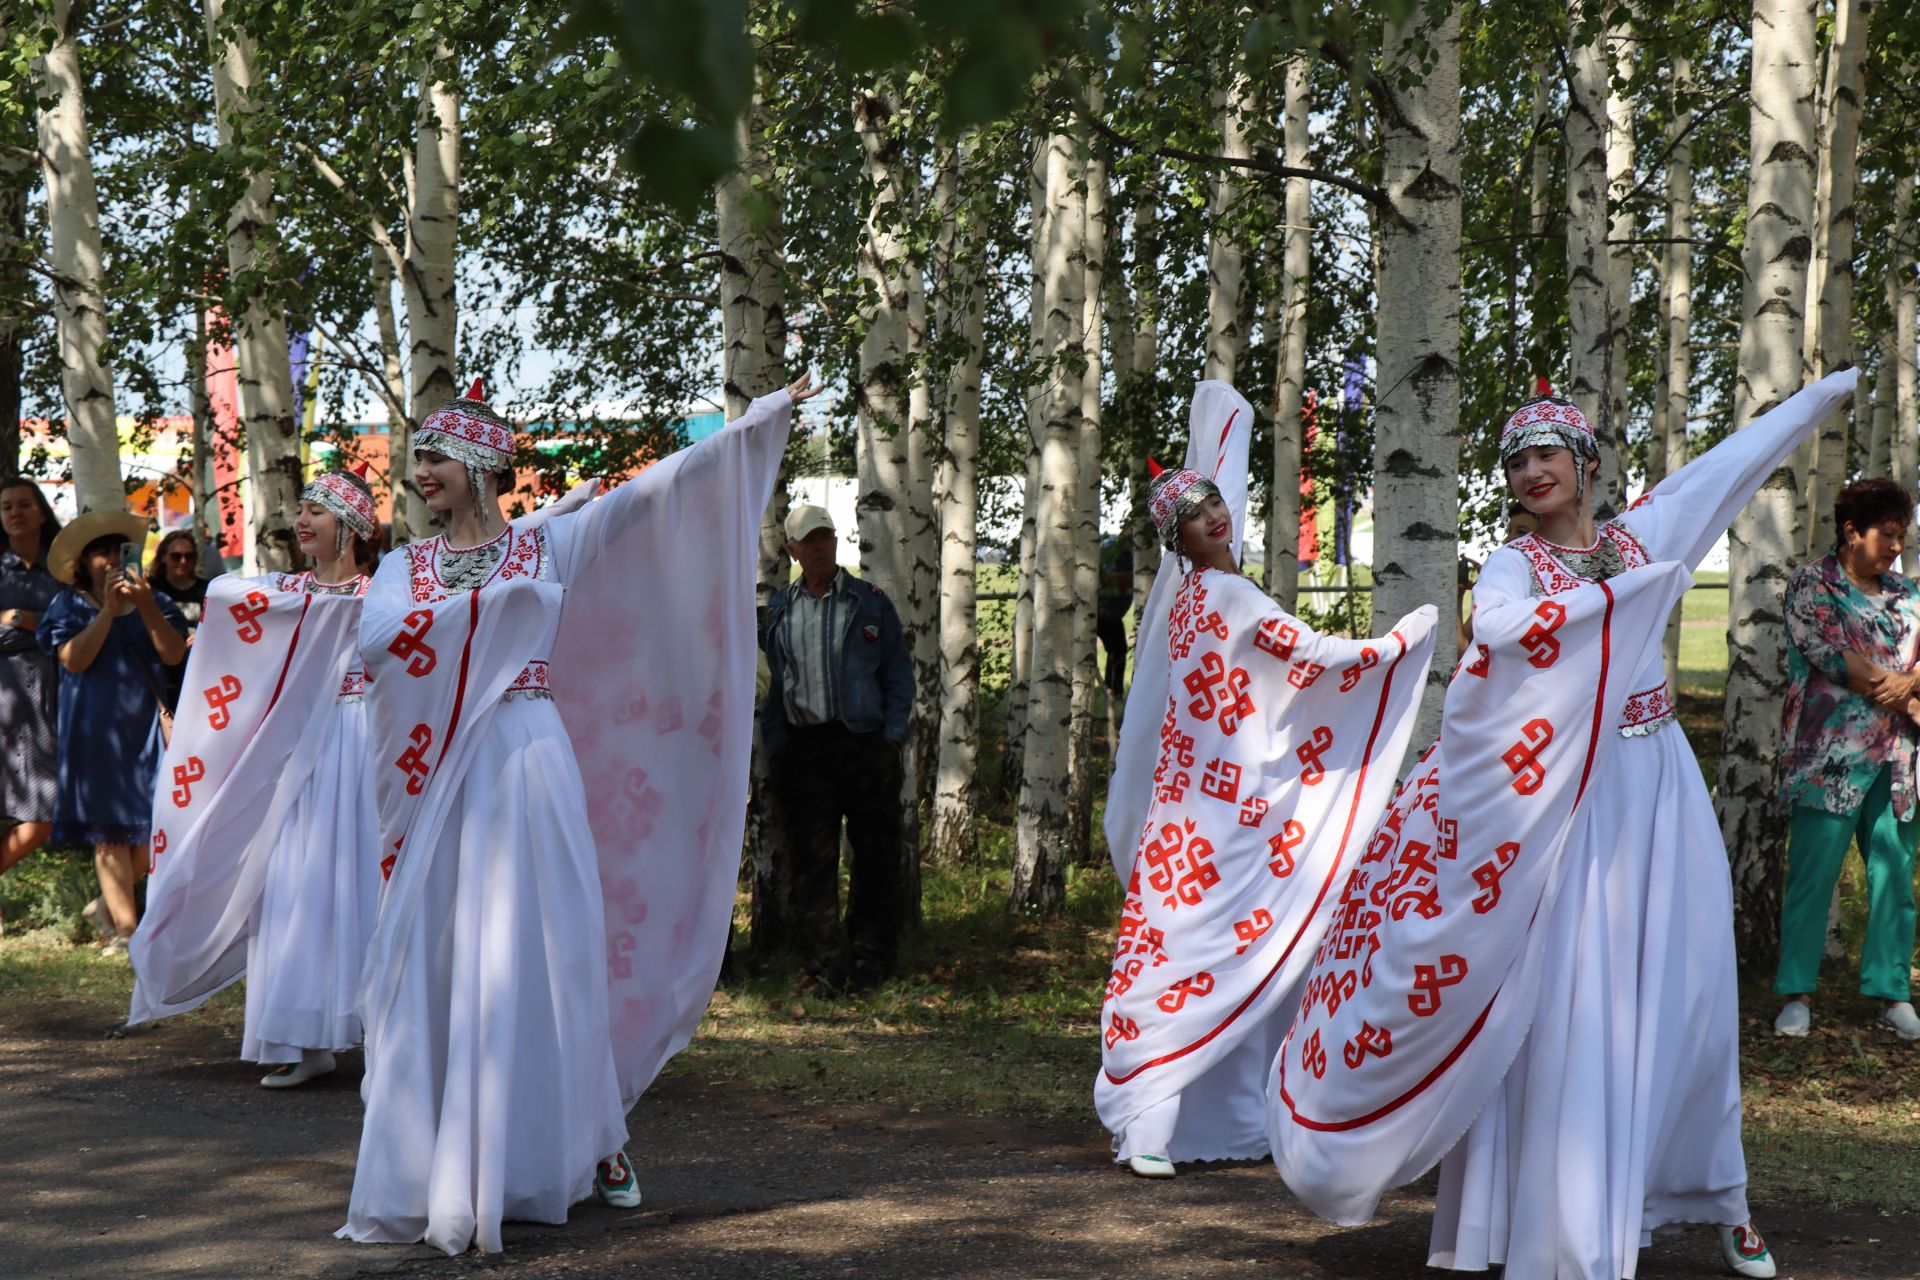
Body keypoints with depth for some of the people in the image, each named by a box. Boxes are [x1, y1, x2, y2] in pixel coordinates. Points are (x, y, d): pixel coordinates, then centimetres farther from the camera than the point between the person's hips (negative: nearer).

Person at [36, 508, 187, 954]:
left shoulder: (154, 601, 13)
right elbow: (74, 659, -11)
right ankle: (124, 927, -5)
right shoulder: (70, 605, 6)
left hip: (145, 723, 3)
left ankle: (110, 905, 20)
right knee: (109, 827, -7)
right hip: (96, 729, -3)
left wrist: (147, 607, -13)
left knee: (150, 825, -3)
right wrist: (109, 609, -14)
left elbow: (174, 654, -1)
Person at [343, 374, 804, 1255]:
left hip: (526, 768, -2)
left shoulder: (547, 544, 5)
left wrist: (758, 421, -6)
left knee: (540, 960, 0)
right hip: (440, 780, 2)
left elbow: (653, 490, -1)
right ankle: (445, 1166, 7)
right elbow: (376, 643, -9)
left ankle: (587, 1143, 12)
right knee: (440, 971, 0)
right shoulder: (404, 568, 10)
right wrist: (486, 606, -14)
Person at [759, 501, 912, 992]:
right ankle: (827, 964, 3)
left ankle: (871, 959, 11)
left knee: (875, 850, 1)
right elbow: (772, 680, 13)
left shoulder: (870, 602, 6)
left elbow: (898, 671, 7)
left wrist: (893, 733, -3)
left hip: (865, 740, -1)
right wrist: (774, 744, 4)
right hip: (803, 744, 1)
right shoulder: (778, 610, 12)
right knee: (812, 855, -2)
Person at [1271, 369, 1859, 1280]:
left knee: (1689, 996, 7)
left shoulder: (1638, 535, 11)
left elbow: (1733, 461, 22)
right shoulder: (1513, 566, -1)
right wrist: (1626, 590, -19)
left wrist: (1830, 389, 32)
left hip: (1662, 792, 4)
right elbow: (1503, 629, -25)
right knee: (1570, 1004, -6)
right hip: (1570, 800, -4)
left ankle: (1714, 1197, 21)